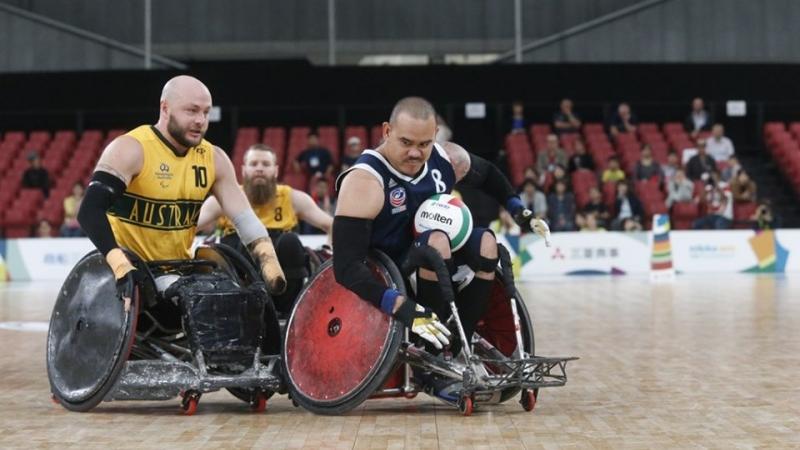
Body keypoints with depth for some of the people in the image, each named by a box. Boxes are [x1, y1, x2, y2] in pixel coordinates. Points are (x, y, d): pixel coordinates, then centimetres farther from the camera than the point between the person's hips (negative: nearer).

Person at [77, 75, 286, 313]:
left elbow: (245, 219, 1)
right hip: (129, 269, -6)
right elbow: (90, 211, -29)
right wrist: (121, 267, -44)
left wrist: (270, 265, -18)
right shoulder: (130, 150, -18)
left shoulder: (214, 159, 0)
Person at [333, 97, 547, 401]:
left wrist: (519, 210, 11)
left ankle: (454, 353, -17)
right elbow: (346, 265, -34)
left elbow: (488, 175, 23)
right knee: (436, 242, -30)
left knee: (485, 243, -14)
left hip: (434, 274, 7)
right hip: (386, 288, -7)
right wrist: (402, 307, -44)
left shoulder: (448, 159, -3)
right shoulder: (364, 180, -24)